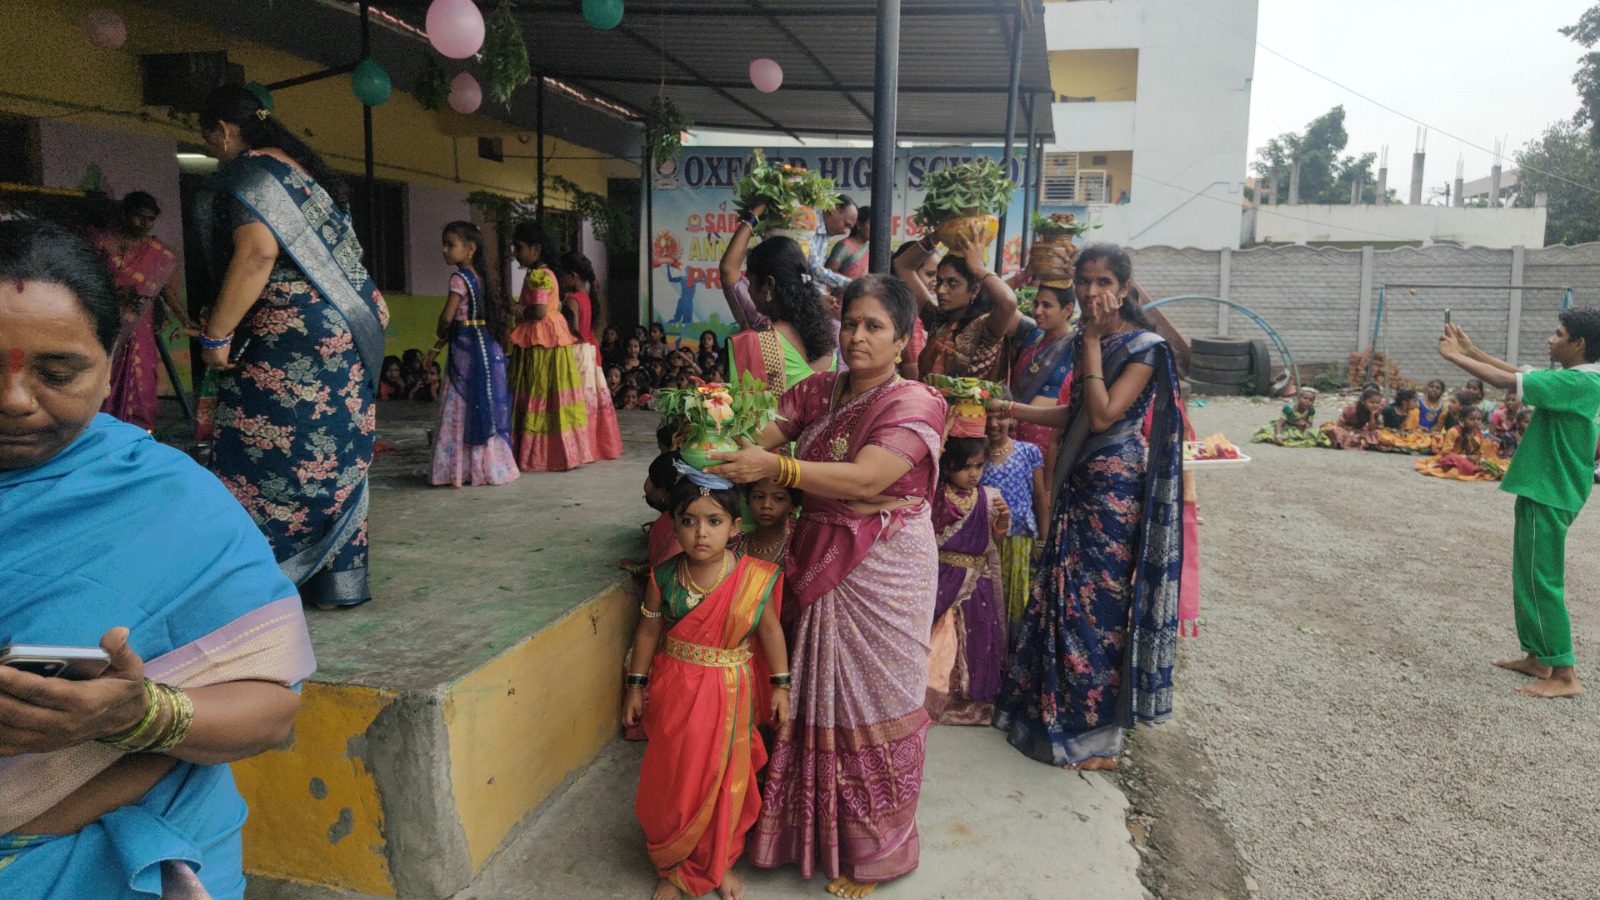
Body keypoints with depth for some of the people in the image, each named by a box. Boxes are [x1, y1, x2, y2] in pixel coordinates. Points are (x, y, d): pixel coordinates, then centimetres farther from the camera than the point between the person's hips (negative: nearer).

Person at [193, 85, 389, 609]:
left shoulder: (248, 173, -7)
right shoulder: (305, 167, 19)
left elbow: (256, 256, -21)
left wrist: (216, 335, -16)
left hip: (291, 338, -9)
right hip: (351, 330, 9)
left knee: (267, 456, -2)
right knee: (337, 458, 10)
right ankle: (340, 581, 17)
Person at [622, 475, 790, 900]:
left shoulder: (756, 577, -16)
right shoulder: (663, 577, -14)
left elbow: (770, 630, -3)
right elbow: (648, 631, -1)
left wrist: (780, 685, 0)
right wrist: (636, 686, 5)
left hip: (731, 694, 0)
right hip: (676, 691, 0)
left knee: (726, 782, 15)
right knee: (673, 781, 12)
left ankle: (719, 864, 40)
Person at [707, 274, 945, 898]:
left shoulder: (913, 403, -12)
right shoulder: (819, 392, 8)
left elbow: (865, 479, -26)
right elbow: (761, 432, -1)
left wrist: (774, 466, -34)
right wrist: (716, 449, -23)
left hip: (883, 573, -5)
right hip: (816, 563, 5)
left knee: (871, 700, 6)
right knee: (816, 696, 12)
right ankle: (815, 829, 32)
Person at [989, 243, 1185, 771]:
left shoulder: (1145, 347, -12)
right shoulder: (1084, 341, 11)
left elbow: (1103, 415, -23)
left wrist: (1092, 342, -18)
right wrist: (1009, 409, 12)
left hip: (1115, 492, -8)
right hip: (1078, 487, 8)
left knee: (1099, 604, -1)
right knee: (1064, 597, 13)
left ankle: (1095, 733, 14)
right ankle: (1054, 712, 29)